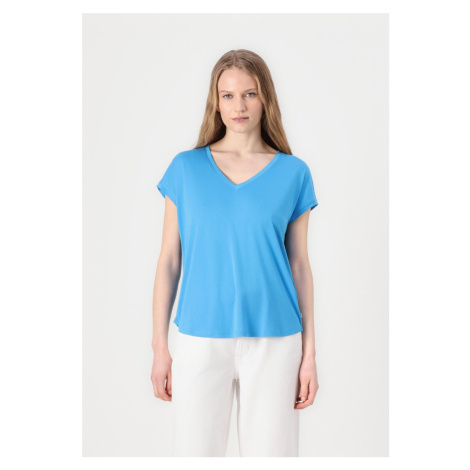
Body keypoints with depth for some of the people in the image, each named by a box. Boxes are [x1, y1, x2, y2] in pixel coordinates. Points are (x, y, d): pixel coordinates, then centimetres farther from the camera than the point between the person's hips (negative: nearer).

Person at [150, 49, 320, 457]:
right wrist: (160, 345, 2)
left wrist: (309, 353, 2)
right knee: (195, 451, 8)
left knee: (271, 451, 10)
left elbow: (299, 265, 4)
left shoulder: (293, 173, 2)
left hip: (274, 342, 0)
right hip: (200, 340, 0)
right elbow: (169, 260, 4)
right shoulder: (186, 168, 2)